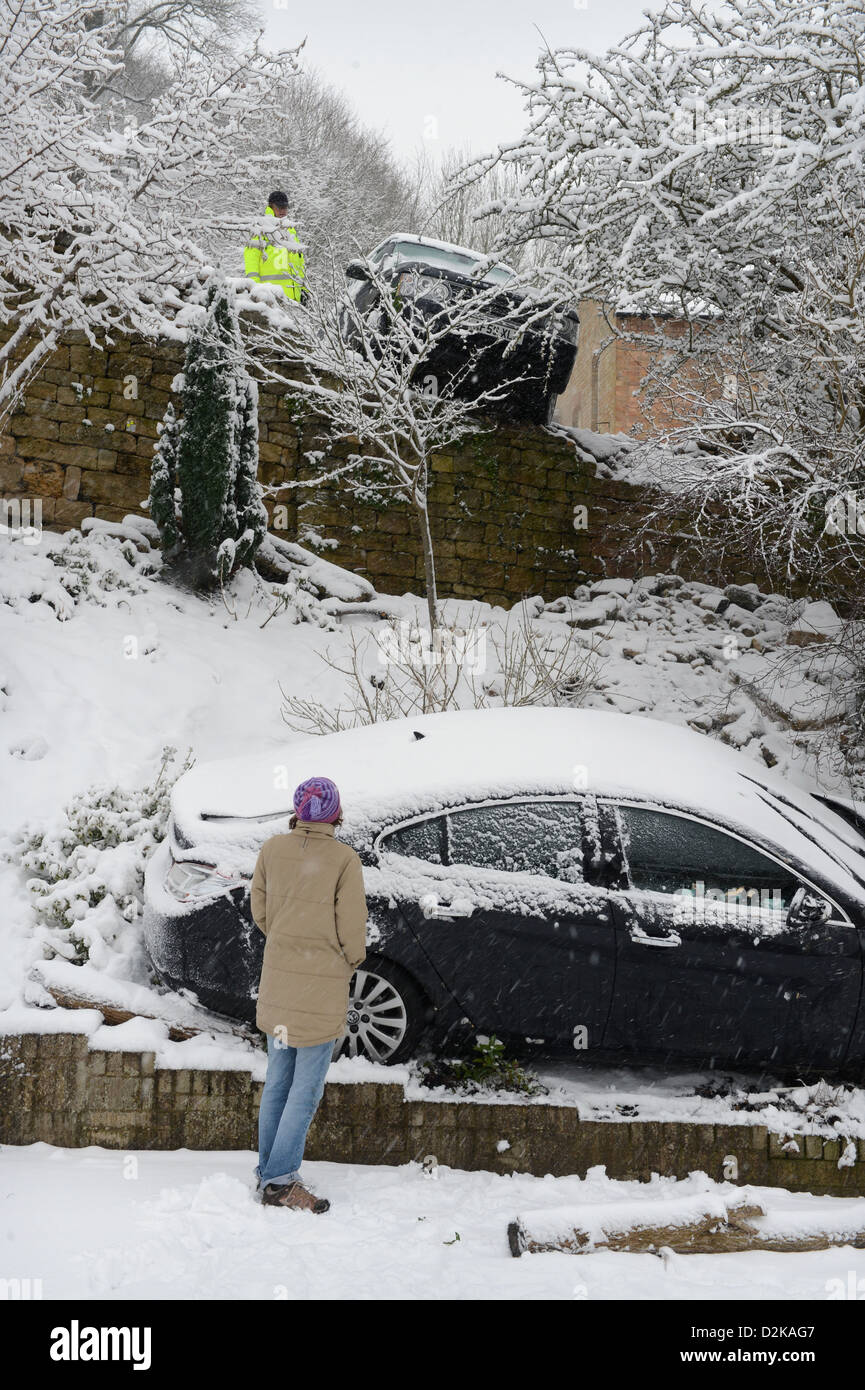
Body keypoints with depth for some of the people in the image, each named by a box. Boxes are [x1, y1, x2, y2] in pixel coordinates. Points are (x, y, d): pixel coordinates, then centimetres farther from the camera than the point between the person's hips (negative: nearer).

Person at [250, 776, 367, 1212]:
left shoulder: (272, 850, -1)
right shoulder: (344, 860, -13)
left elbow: (261, 913, 7)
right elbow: (352, 929, -11)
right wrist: (350, 962, 9)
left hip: (278, 976, 5)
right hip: (323, 983, -5)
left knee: (278, 1079, 16)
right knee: (307, 1086, 1)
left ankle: (268, 1170, 24)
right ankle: (280, 1180, 0)